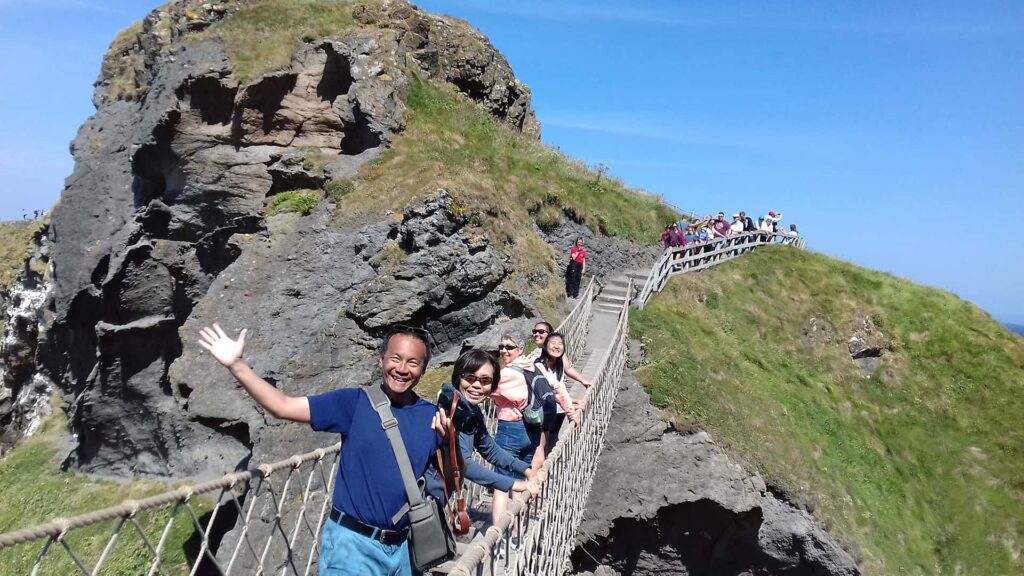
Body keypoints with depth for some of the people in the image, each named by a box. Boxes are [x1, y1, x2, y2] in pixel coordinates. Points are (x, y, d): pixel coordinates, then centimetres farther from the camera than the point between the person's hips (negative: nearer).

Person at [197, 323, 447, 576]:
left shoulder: (430, 415, -1)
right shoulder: (354, 402, -9)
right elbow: (283, 407, -12)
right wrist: (236, 364, -19)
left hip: (401, 546, 3)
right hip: (353, 543, -3)